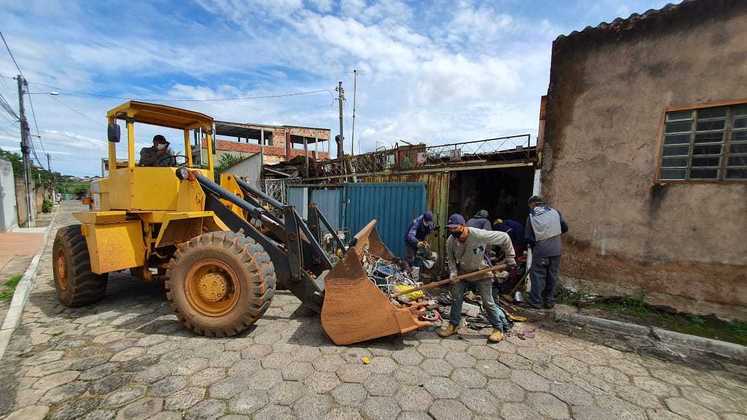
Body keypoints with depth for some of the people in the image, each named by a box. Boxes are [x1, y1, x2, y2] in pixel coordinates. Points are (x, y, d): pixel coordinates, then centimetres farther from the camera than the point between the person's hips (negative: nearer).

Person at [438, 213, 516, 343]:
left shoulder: (480, 235, -32)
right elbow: (450, 259, -2)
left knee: (488, 302, 0)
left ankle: (499, 328, 20)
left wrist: (510, 258, -11)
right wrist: (453, 272, -18)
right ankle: (453, 325, 22)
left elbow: (504, 237, -18)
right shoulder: (450, 241, -19)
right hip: (462, 272, 4)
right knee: (456, 299, 6)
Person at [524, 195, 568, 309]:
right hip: (555, 250, 3)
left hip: (540, 251, -3)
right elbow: (565, 228, 8)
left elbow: (527, 237, -4)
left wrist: (533, 245, 13)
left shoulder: (531, 217, -3)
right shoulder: (555, 212, 3)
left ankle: (536, 302, 7)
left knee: (538, 276, 5)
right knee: (552, 276, 12)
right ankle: (549, 302, 20)